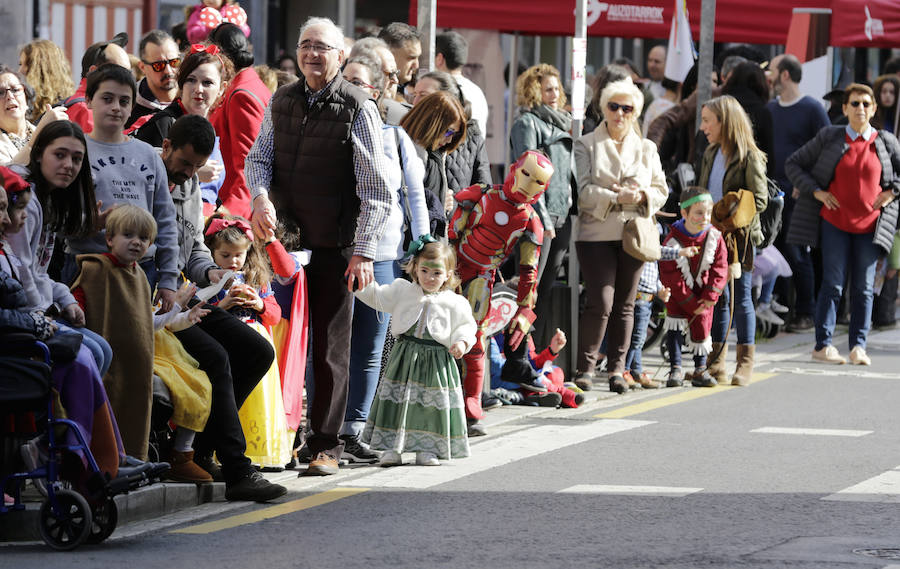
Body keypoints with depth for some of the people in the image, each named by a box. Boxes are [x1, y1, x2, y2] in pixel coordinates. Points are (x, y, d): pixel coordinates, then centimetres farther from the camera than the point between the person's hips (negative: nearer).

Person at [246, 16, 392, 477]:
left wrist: (364, 252, -14)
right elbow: (258, 157, 16)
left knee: (330, 346, 0)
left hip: (334, 247, -4)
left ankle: (325, 445, 5)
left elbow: (376, 188, -9)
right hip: (284, 239, 4)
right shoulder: (281, 102, 8)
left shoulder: (357, 108, -7)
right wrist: (261, 197, -7)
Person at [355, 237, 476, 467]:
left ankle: (426, 448, 9)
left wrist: (462, 342, -14)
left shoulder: (455, 303, 0)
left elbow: (465, 327, 5)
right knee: (399, 399, -1)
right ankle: (392, 447, 3)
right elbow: (376, 296, 11)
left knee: (432, 403, 0)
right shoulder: (402, 291, 5)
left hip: (437, 361, -1)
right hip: (405, 359, 1)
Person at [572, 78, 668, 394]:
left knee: (625, 305, 4)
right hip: (596, 234, -3)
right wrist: (617, 197, -20)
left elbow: (661, 191, 14)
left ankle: (617, 368, 12)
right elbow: (583, 190, -7)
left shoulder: (646, 149, 15)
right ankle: (585, 367, 0)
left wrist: (642, 195, -8)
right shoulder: (586, 146, 4)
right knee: (601, 303, -12)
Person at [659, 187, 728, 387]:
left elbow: (720, 269, -6)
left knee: (702, 327, 4)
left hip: (703, 294, 3)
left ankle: (700, 370, 16)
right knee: (675, 323, -15)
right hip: (678, 294, -3)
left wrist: (710, 296, -16)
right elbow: (670, 276, -18)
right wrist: (691, 303, -18)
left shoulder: (715, 238, -11)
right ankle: (675, 369, -9)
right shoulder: (672, 241, -21)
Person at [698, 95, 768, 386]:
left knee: (741, 298, -1)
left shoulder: (749, 157, -10)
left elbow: (759, 200, -12)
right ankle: (717, 361, 13)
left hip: (739, 238, -6)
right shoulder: (710, 154, 12)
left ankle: (745, 362, 6)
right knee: (717, 297, 8)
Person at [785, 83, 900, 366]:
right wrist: (815, 191, -3)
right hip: (834, 223, -1)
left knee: (863, 287, 2)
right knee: (833, 284, -4)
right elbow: (793, 164, 7)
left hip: (870, 226, 1)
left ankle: (858, 346, 8)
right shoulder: (829, 138, 0)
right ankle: (823, 345, 0)